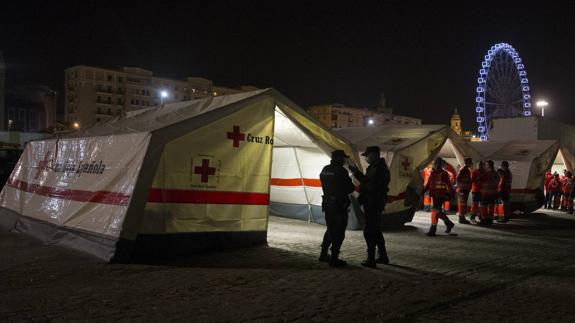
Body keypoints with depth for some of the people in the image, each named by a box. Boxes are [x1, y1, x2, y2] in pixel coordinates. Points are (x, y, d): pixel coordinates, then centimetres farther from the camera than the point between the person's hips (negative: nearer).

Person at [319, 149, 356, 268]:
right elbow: (349, 189, -14)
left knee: (330, 230, 21)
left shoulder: (325, 170, 8)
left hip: (327, 204, 8)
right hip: (339, 205, -8)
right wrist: (352, 185, 9)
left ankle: (323, 254, 26)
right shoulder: (341, 171, -17)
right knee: (339, 232, 0)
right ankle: (334, 259, 2)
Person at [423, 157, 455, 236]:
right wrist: (422, 190, 5)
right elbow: (428, 185, 16)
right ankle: (449, 223, 35)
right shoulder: (432, 173, 11)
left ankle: (432, 230, -7)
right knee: (438, 212, 14)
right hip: (434, 195, 7)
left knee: (435, 211, -11)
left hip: (441, 195, -7)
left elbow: (449, 184, -8)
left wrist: (450, 193, -19)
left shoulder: (444, 174, -5)